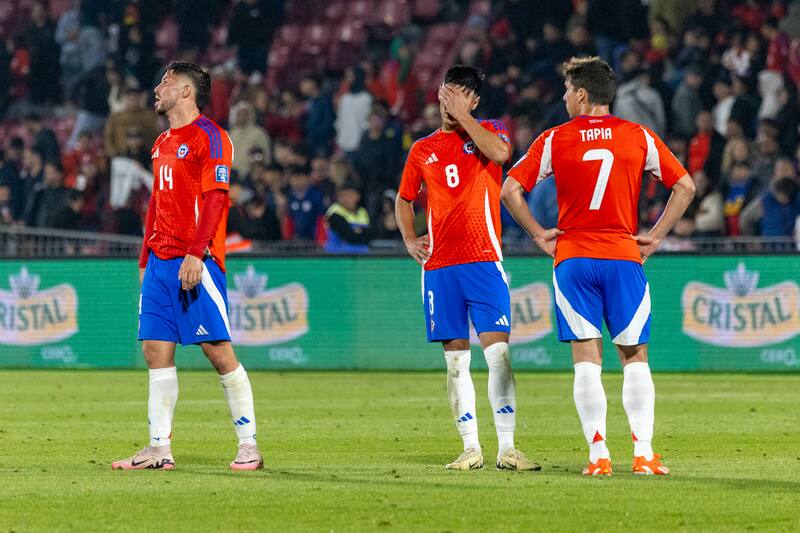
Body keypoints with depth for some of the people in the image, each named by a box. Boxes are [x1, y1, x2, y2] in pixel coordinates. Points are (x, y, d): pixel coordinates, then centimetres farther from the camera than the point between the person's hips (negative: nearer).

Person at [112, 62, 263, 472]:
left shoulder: (209, 137, -6)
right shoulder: (163, 143, 20)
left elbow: (215, 199, -14)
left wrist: (195, 254, -22)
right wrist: (145, 259, 19)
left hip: (196, 262, -8)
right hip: (160, 262, 8)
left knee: (218, 349, -8)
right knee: (156, 350, 2)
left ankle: (248, 446, -2)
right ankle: (159, 449, 3)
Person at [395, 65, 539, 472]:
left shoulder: (489, 131, 6)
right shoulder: (423, 149, 14)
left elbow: (500, 152, -19)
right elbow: (404, 199, 25)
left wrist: (463, 117, -10)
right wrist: (409, 239, 9)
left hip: (483, 260, -3)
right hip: (439, 265, 3)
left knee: (498, 352, -12)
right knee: (455, 359, 3)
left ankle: (507, 448, -11)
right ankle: (470, 449, 7)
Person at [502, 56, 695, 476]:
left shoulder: (554, 140, 1)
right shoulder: (638, 137, 3)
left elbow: (510, 190, -2)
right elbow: (684, 186, 3)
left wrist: (539, 234, 7)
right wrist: (656, 236, 7)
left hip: (572, 257, 0)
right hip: (624, 255, 0)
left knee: (586, 358, 1)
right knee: (634, 356, 7)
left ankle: (598, 455, -5)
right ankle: (644, 454, -1)